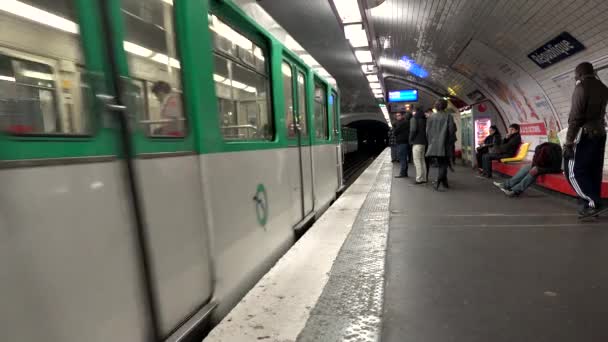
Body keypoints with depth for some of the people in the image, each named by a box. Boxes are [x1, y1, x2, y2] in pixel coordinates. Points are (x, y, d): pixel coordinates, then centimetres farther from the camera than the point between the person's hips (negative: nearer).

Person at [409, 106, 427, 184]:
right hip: (424, 142, 8)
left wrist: (411, 140, -4)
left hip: (417, 142, -8)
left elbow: (413, 130, -15)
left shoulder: (414, 119, -5)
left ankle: (419, 179, -9)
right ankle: (424, 178, 16)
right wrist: (425, 139, 15)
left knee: (417, 161, -7)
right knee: (422, 160, 13)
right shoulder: (424, 119, 16)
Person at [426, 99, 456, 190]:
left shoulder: (431, 117, 4)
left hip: (434, 144, 4)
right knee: (443, 163, 1)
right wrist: (450, 142, 6)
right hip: (444, 144, -4)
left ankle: (444, 181, 19)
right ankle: (438, 180, -17)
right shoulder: (448, 116, -5)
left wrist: (430, 142, 16)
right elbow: (451, 130, -6)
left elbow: (427, 131, 7)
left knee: (440, 163, 14)